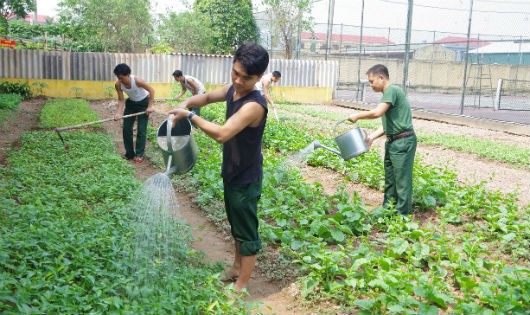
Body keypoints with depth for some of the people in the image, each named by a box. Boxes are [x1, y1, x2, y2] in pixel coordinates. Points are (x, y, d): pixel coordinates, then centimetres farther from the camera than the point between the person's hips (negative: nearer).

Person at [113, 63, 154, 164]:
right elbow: (121, 100, -14)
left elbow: (151, 90, -24)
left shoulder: (137, 80, -34)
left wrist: (150, 106, -25)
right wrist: (119, 113, -30)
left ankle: (139, 154, 1)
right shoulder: (118, 84, -21)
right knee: (126, 128, 3)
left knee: (141, 129, -7)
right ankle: (129, 154, 14)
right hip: (131, 103, 5)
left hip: (143, 103, -5)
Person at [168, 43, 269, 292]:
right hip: (231, 173, 9)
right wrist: (186, 103, -7)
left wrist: (189, 116, -26)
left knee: (247, 232, 7)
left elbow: (221, 134, -38)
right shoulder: (232, 89, -2)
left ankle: (241, 286, 21)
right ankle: (237, 268, 44)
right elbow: (208, 97, 14)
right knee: (236, 225, 25)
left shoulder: (254, 105, -30)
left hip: (246, 180, -9)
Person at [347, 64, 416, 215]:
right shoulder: (388, 93, 16)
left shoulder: (392, 90, -13)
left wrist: (357, 116, -10)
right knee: (390, 179, 16)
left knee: (402, 180, -3)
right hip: (393, 142, 10)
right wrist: (372, 137, 6)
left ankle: (402, 215, 4)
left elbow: (377, 112, -25)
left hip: (403, 142, -10)